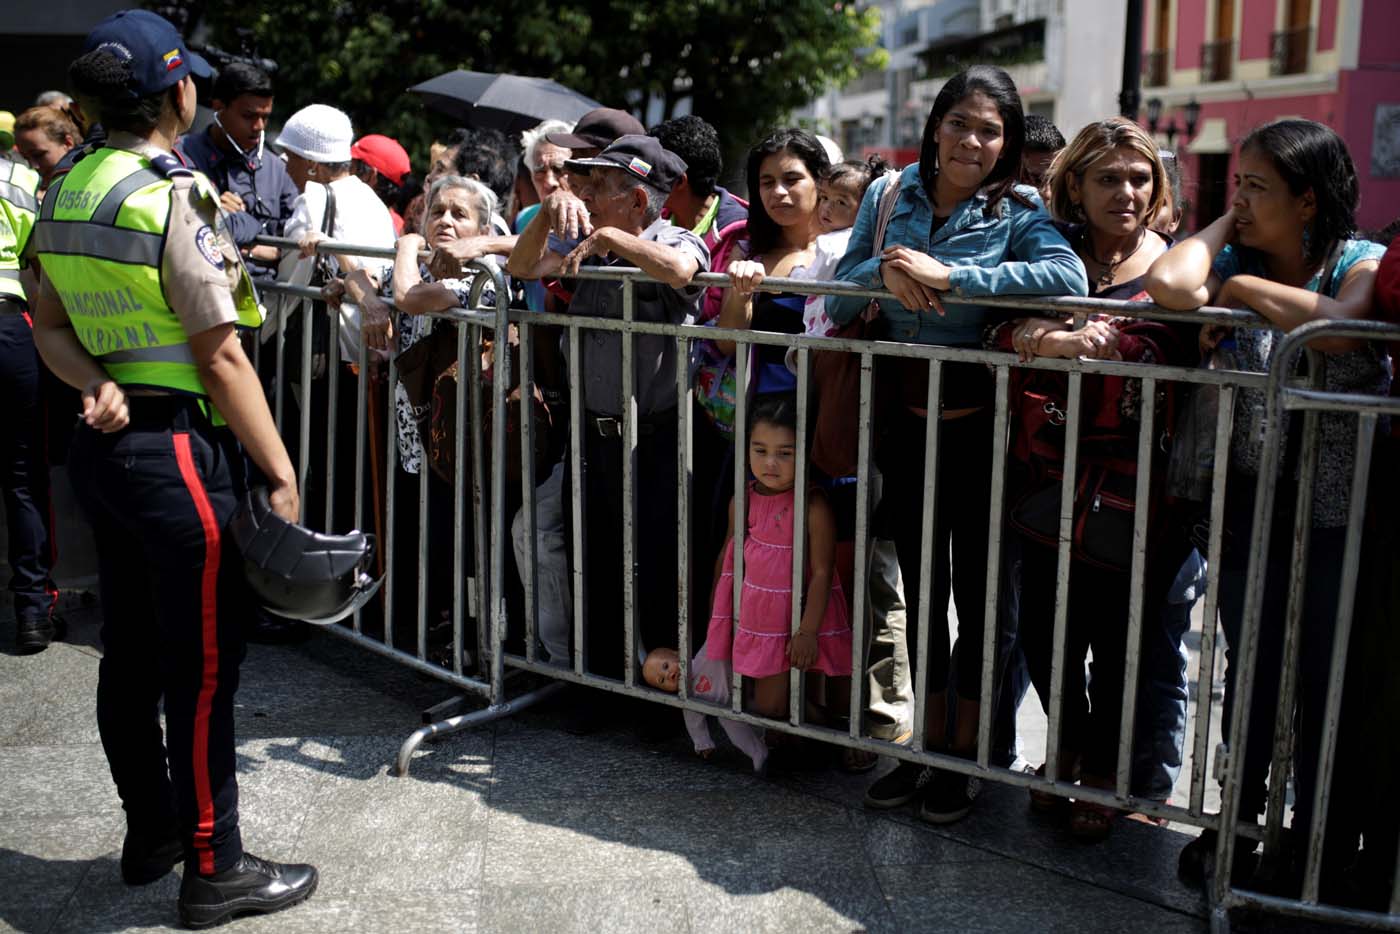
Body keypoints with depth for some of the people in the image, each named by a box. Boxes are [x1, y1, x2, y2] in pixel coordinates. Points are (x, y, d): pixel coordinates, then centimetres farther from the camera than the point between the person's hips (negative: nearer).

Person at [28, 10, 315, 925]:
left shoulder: (67, 192, 9)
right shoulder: (174, 197, -16)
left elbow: (50, 326, 14)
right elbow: (221, 358, -18)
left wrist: (97, 382, -3)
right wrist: (281, 472, -14)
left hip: (104, 441, 9)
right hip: (179, 453, -9)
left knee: (131, 654, 18)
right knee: (202, 668, 1)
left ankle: (152, 831, 33)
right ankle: (214, 869, 13)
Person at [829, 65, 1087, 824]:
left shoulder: (1017, 212, -6)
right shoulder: (890, 195, 4)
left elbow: (1070, 277, -27)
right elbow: (839, 301, 5)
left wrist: (948, 275, -27)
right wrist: (883, 272, -16)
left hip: (978, 427, -3)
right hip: (907, 423, 3)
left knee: (976, 593, 7)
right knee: (921, 588, 13)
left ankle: (965, 754, 22)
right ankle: (930, 741, 28)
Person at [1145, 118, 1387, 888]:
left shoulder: (1364, 263, -4)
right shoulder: (1235, 260, 4)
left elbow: (1334, 329, -28)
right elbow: (1169, 286, -20)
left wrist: (1244, 288, -15)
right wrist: (1225, 225, -4)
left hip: (1339, 501, -2)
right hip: (1249, 496, 2)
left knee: (1329, 675, 7)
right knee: (1250, 664, 11)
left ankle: (1320, 836, 24)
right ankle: (1241, 816, 28)